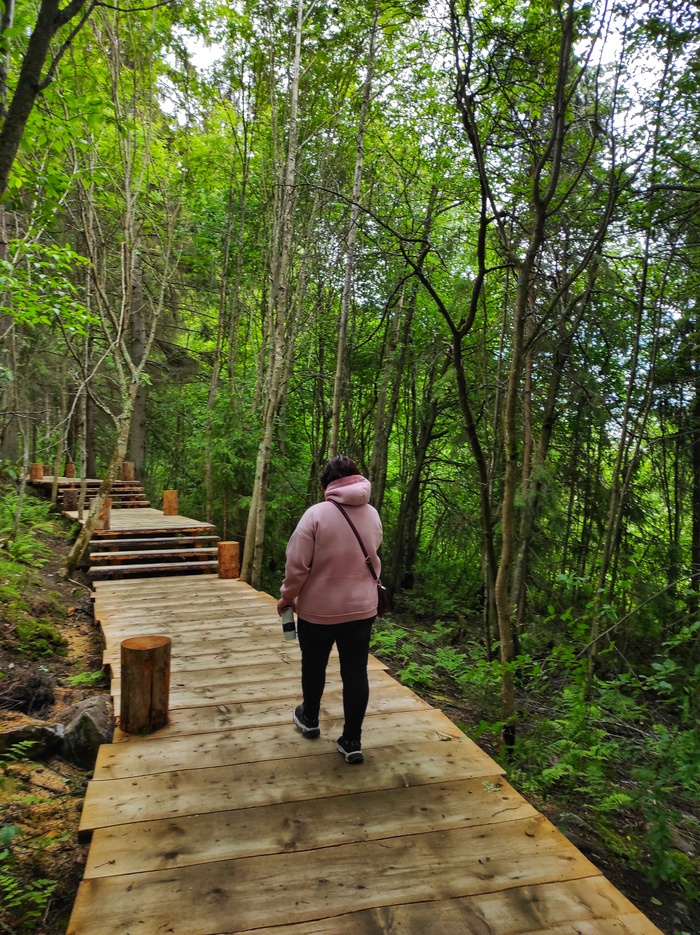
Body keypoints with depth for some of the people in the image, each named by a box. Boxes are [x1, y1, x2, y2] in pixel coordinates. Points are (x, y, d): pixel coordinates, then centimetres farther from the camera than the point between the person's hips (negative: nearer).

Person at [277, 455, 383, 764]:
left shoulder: (316, 513, -17)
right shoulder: (372, 515, -1)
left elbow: (297, 564, -15)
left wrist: (287, 596, 0)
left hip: (318, 608, -3)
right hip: (361, 608, 3)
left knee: (314, 666, 20)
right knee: (355, 672, 10)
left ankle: (309, 719, 40)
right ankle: (352, 741, 16)